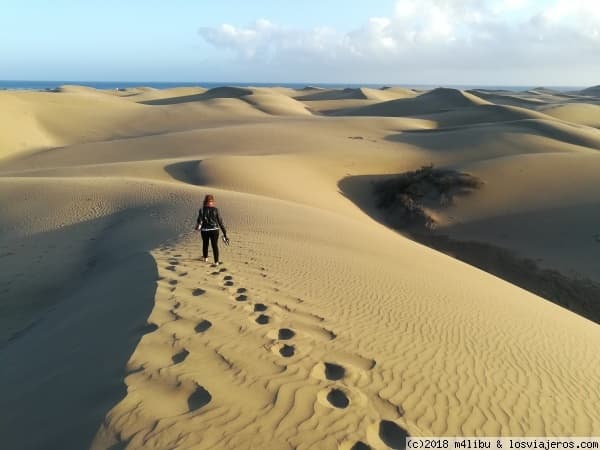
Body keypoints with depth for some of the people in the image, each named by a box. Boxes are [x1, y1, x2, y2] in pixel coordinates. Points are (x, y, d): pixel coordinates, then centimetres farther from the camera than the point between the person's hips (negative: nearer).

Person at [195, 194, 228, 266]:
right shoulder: (215, 209, -6)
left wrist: (198, 226, 11)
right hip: (214, 230, -1)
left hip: (204, 230, 1)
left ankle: (205, 257, 40)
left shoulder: (202, 210, -6)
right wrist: (224, 232, 1)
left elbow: (199, 220, -10)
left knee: (205, 244, 21)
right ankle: (216, 261, 0)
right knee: (215, 245, 3)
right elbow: (220, 221, -4)